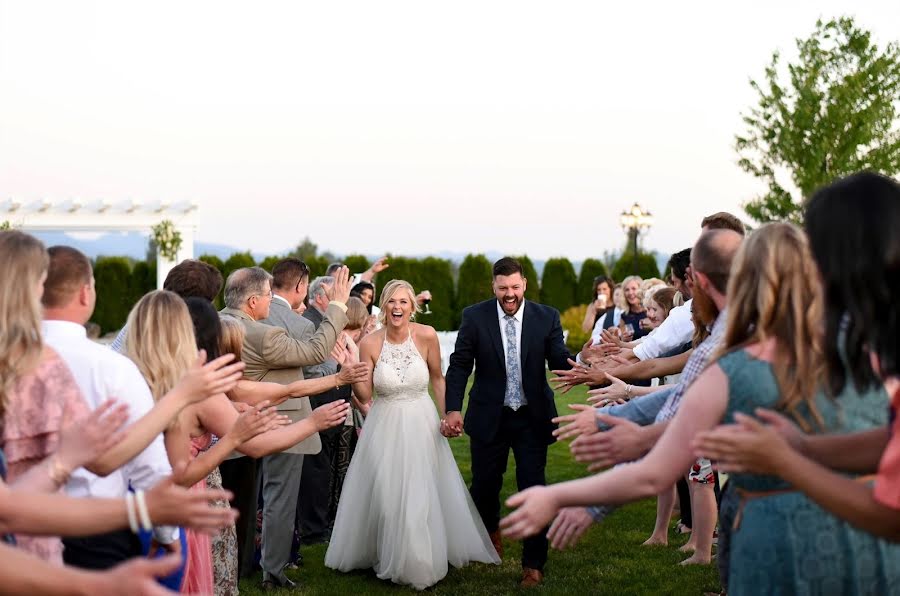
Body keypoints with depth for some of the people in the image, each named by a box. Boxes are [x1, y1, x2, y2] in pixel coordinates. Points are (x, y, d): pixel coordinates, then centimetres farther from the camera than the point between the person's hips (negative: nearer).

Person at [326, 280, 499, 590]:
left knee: (421, 498, 3)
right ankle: (388, 559, 26)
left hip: (421, 425, 0)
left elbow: (437, 378, 5)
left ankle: (420, 561, 24)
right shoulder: (370, 343, -10)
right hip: (384, 428, 0)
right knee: (384, 497, 5)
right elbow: (365, 394, -5)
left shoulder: (426, 336, -10)